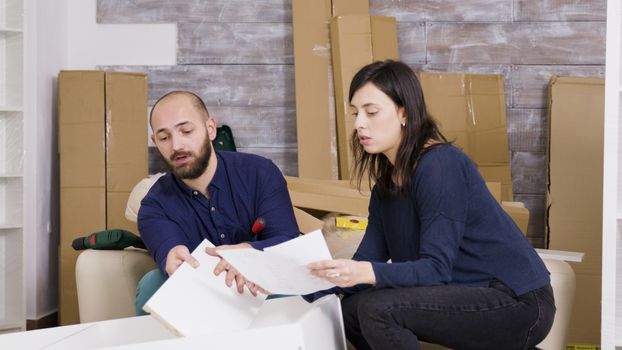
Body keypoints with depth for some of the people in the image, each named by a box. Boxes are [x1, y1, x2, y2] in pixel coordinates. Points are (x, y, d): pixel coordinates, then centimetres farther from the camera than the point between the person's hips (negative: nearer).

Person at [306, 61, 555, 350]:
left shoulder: (439, 165, -18)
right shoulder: (386, 182, 8)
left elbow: (436, 268, -24)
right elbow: (366, 265, 1)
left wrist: (367, 273, -38)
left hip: (518, 303, -8)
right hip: (470, 294, 8)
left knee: (378, 309, -22)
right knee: (351, 310, 1)